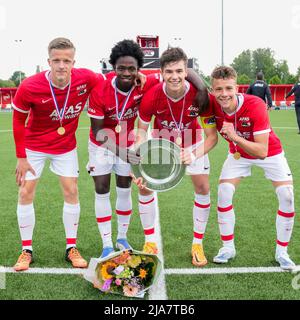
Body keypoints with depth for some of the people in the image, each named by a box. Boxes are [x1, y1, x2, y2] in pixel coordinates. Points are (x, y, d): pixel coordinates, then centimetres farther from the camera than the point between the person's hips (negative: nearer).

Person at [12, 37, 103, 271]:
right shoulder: (30, 87, -26)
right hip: (34, 146, -1)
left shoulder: (86, 79, -22)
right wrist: (21, 157, -11)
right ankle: (27, 250, 14)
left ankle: (72, 248, 16)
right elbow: (19, 120, -12)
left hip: (66, 146, 2)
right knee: (26, 193, -1)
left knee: (71, 192, 1)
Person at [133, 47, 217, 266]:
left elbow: (212, 136, -25)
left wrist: (194, 155, -44)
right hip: (161, 141, 0)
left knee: (203, 189, -5)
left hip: (191, 143, 0)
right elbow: (142, 130, -18)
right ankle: (150, 242, 14)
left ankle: (198, 244, 14)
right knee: (144, 187, -5)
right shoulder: (151, 97, -31)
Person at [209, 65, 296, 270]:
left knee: (287, 197, -12)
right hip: (238, 153, 3)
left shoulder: (255, 106, -38)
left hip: (269, 152, -3)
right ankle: (228, 248, 10)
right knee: (224, 194, -9)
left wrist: (235, 137, -49)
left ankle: (282, 252, 7)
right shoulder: (212, 104, -28)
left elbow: (262, 152, -38)